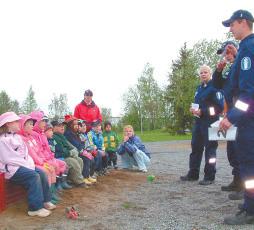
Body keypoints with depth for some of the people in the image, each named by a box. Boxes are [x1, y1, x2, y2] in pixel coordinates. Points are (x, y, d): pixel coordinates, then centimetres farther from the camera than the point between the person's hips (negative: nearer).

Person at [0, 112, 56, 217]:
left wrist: (30, 163, -4)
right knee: (34, 176, -26)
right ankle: (35, 208, -22)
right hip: (11, 169, -8)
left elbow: (25, 153, 15)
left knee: (41, 173, -10)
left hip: (22, 165, 8)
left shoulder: (17, 137, 16)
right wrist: (26, 164, -15)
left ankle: (45, 201, -2)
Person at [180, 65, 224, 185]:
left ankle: (209, 177, 6)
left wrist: (202, 112, -18)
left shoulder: (214, 87, -9)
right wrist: (194, 109, 5)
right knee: (195, 147, 10)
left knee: (210, 148, -3)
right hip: (198, 122, 8)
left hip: (210, 123, -8)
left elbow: (219, 107, -15)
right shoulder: (199, 88, 16)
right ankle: (193, 174, 18)